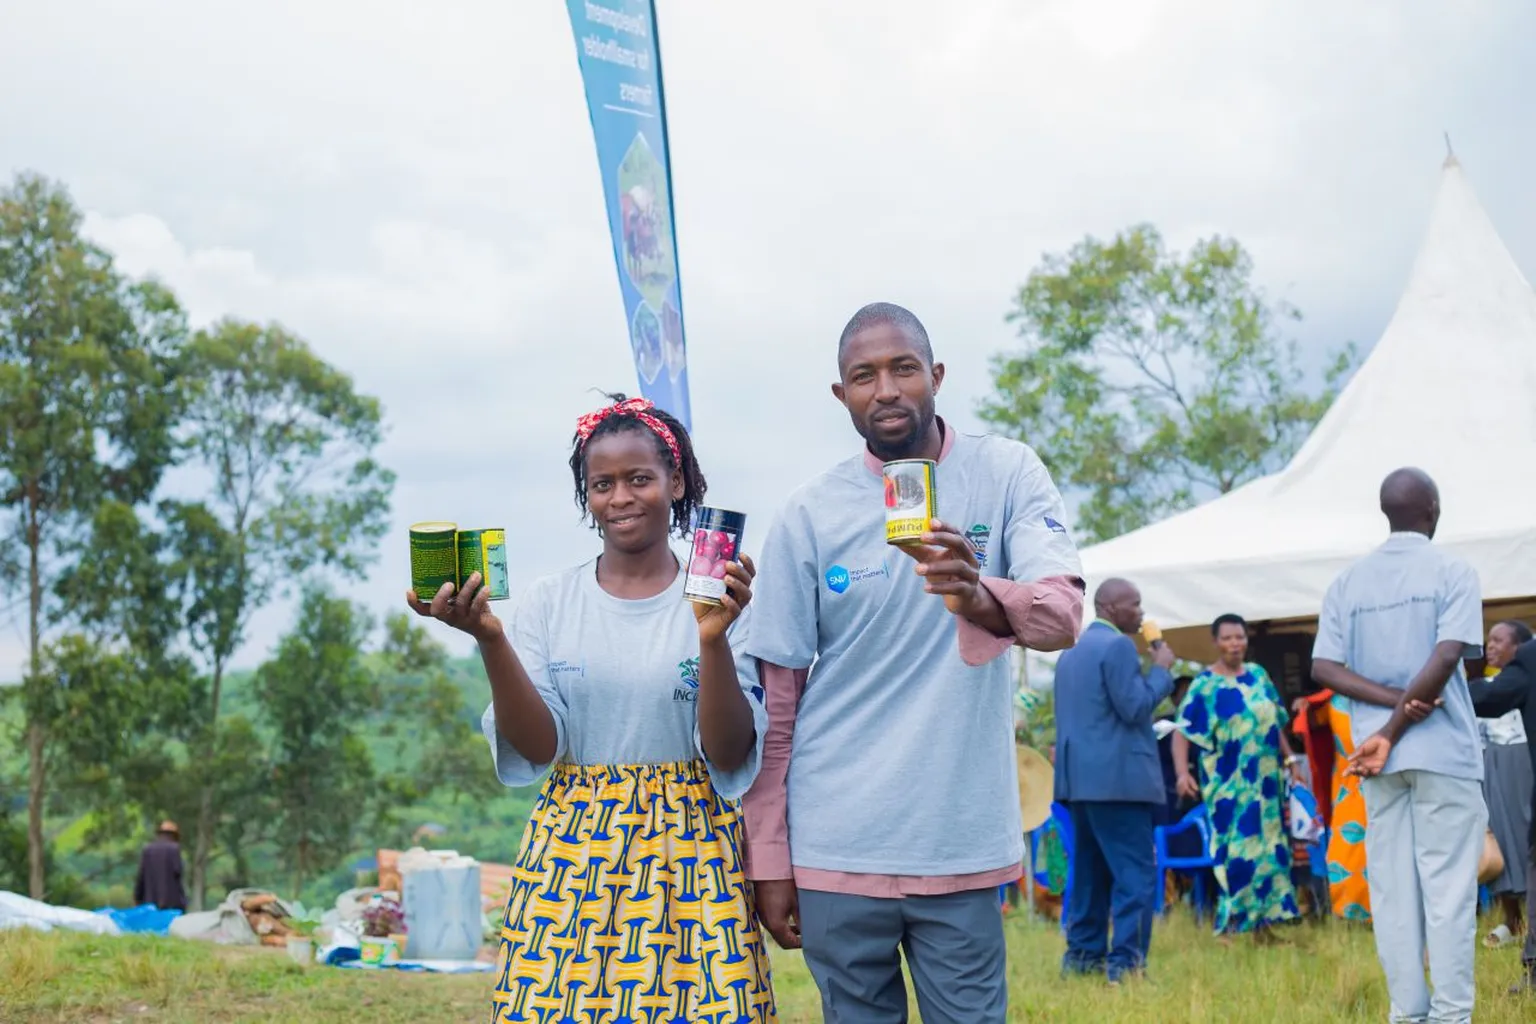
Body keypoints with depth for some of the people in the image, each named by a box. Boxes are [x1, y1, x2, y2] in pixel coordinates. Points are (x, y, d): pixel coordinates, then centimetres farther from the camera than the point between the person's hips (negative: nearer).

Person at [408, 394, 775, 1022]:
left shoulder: (718, 600, 0)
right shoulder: (549, 603, 4)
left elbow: (730, 758, -6)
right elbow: (536, 747, -4)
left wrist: (713, 640, -21)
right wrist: (490, 640, -17)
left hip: (692, 853, -1)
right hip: (572, 853, 1)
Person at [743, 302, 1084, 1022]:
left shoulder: (1006, 475, -1)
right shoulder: (809, 515, 0)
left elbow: (1064, 612, -15)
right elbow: (776, 700, 3)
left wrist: (978, 597, -37)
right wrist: (767, 860, 1)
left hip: (963, 841, 0)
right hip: (835, 848, 1)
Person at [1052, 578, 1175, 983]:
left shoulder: (1071, 650, 18)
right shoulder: (1118, 646, -10)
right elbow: (1135, 708, -15)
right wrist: (1161, 669, -4)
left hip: (1079, 777, 9)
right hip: (1117, 777, -9)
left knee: (1091, 869, 13)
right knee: (1136, 872, -7)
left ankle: (1084, 954, 15)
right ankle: (1125, 962, -11)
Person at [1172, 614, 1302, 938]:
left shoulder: (1259, 675, 8)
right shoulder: (1205, 685, -8)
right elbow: (1182, 731, -14)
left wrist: (1290, 758, 15)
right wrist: (1182, 771, -27)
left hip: (1265, 779, 5)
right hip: (1230, 784, -5)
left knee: (1268, 845, 8)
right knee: (1237, 849, -7)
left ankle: (1263, 924, 16)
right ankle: (1232, 926, -1)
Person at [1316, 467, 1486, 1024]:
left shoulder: (1348, 581, 9)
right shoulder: (1452, 572, -2)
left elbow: (1324, 668, 0)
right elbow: (1446, 657, -14)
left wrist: (1393, 701, -7)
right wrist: (1393, 731, -12)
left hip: (1377, 756, 4)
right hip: (1442, 751, -4)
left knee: (1392, 890, 5)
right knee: (1448, 888, -1)